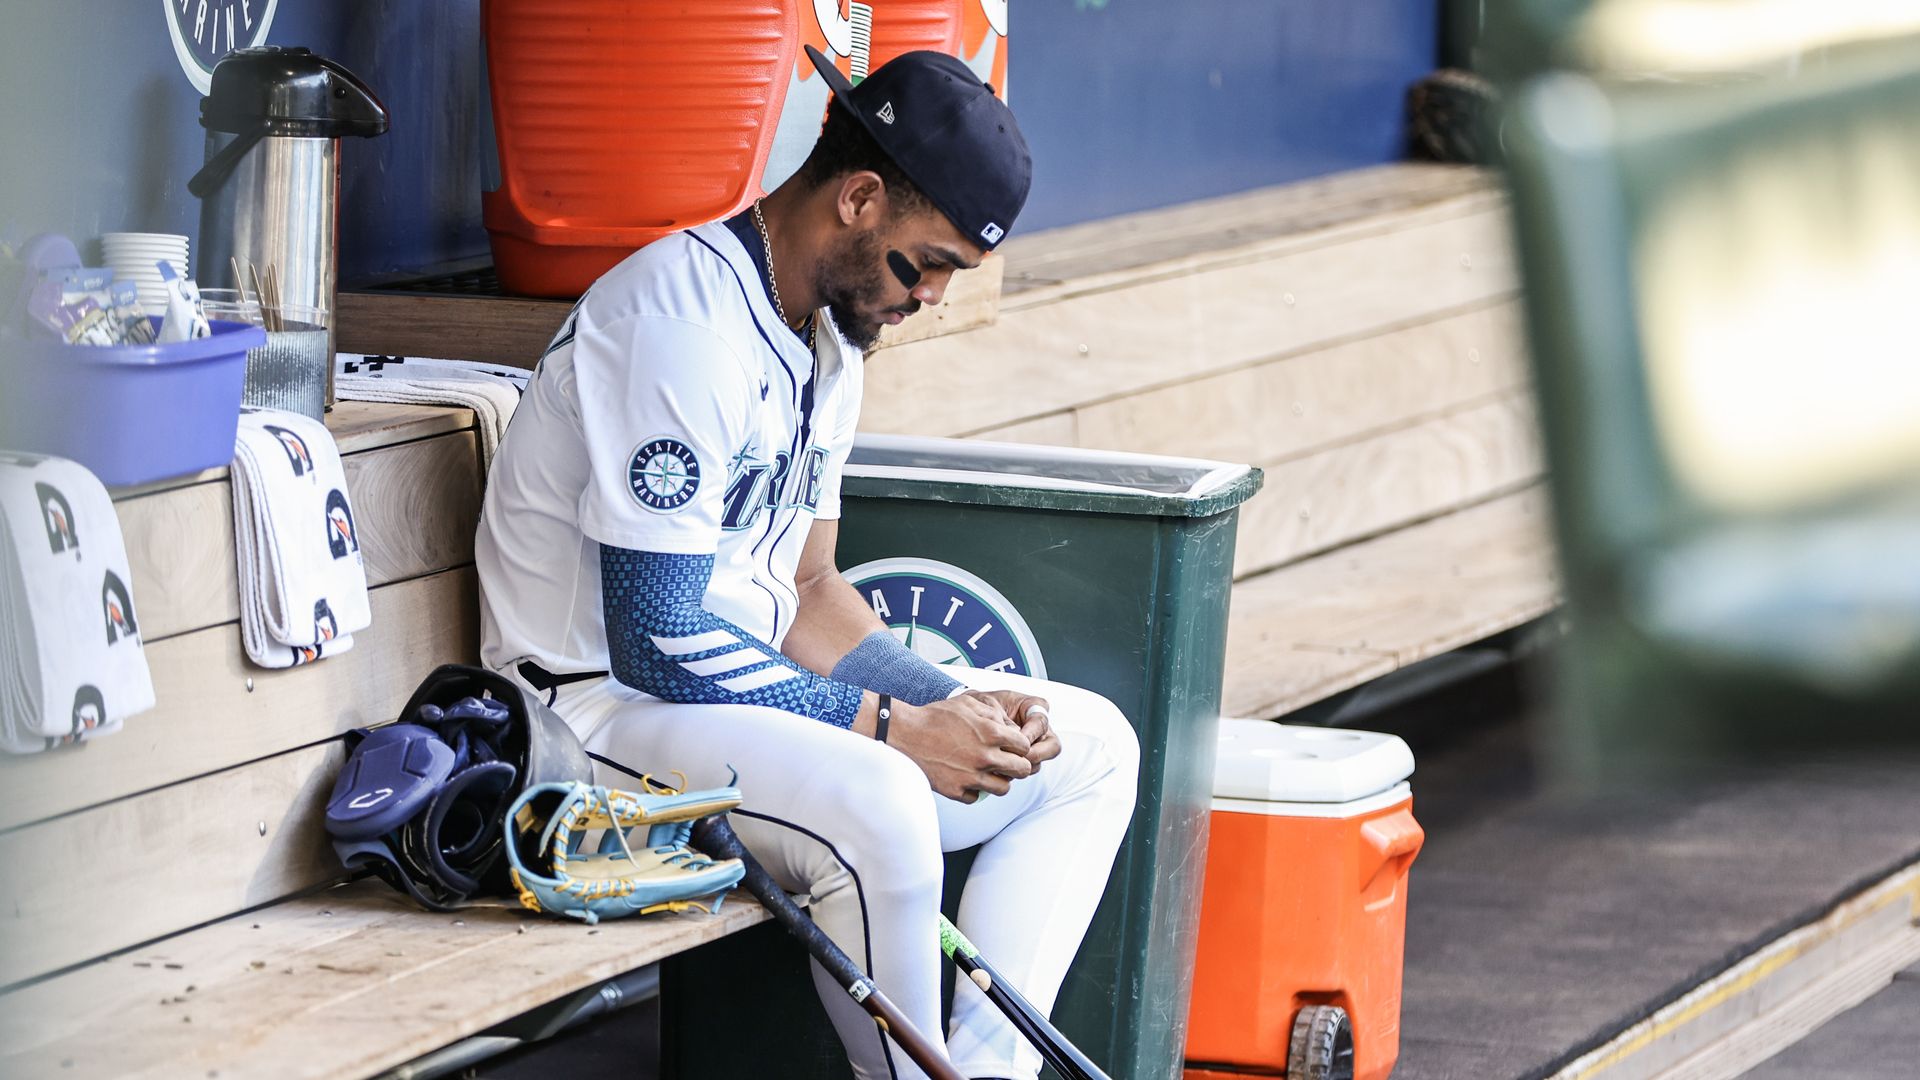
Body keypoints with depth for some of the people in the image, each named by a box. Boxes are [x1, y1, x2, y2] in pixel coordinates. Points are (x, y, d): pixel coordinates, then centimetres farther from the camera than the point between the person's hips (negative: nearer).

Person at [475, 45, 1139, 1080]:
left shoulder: (827, 333, 10)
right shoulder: (686, 324, -21)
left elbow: (803, 592, 13)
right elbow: (655, 639, -24)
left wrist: (955, 707, -4)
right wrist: (890, 728, -22)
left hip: (755, 678, 10)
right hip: (605, 703, -10)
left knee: (1089, 745, 4)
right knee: (875, 808, -37)